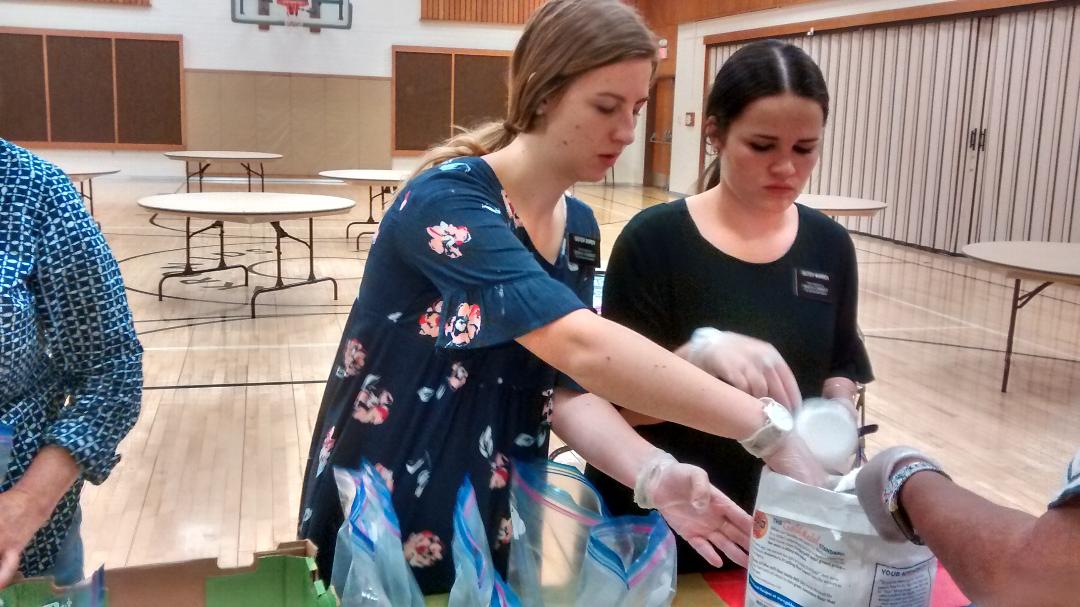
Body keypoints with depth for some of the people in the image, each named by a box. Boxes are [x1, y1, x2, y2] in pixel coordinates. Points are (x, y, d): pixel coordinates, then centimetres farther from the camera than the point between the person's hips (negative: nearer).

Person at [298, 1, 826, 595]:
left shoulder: (579, 228, 1)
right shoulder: (447, 201, -24)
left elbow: (564, 385, -5)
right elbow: (580, 346, -37)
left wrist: (651, 473, -22)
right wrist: (768, 429, -36)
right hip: (389, 519, -6)